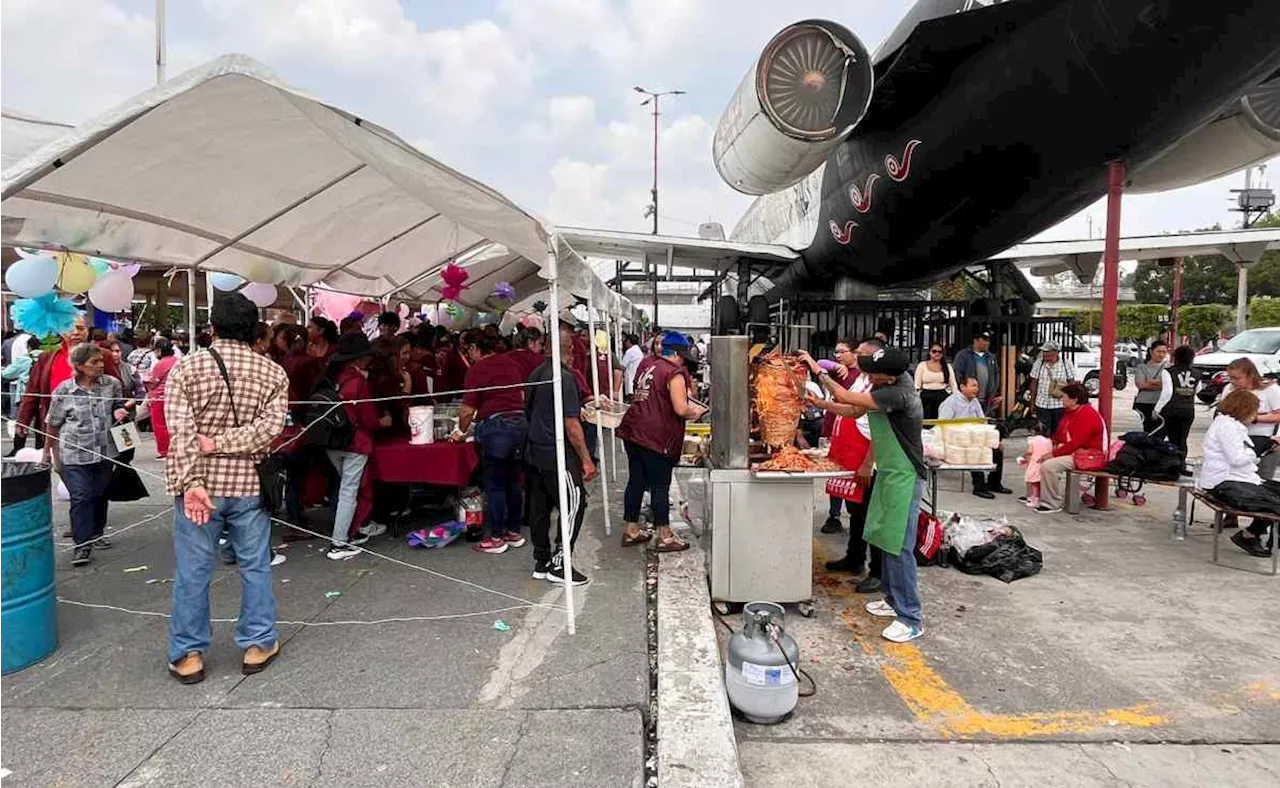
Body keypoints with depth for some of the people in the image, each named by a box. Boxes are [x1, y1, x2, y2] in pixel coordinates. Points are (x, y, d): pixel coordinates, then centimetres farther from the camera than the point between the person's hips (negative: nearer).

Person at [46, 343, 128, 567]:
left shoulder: (112, 384, -2)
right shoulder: (63, 390, -8)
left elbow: (119, 407, 16)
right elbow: (54, 424, 2)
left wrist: (119, 412, -7)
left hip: (105, 450, 3)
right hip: (75, 454, -3)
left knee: (100, 494, 16)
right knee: (80, 497, -6)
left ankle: (97, 533, 34)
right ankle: (82, 544, 0)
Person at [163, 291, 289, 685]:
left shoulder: (186, 367, -4)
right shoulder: (273, 372, -1)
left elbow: (181, 430, -15)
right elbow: (271, 425, -14)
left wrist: (192, 482, -19)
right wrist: (221, 443, -14)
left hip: (200, 486, 0)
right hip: (249, 484, 1)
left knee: (192, 572, 10)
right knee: (255, 567, 12)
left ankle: (188, 655, 21)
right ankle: (258, 645, 22)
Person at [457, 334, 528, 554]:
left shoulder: (477, 369, -6)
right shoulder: (511, 363, 11)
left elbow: (467, 411, -6)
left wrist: (461, 431, 11)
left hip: (495, 425, -6)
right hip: (520, 421, 6)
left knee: (495, 485, 4)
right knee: (513, 481, 16)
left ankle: (496, 538, 12)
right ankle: (514, 532, 25)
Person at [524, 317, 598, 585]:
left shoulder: (536, 374, 9)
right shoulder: (564, 377, -17)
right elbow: (571, 424, -19)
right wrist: (586, 460, -14)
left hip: (533, 452, 9)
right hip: (557, 455, -9)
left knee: (539, 507, 13)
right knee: (574, 505, -1)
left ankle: (542, 562, 22)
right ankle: (559, 565, 2)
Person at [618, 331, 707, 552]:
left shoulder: (646, 365, 12)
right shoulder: (675, 374, -12)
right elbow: (681, 409, -19)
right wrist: (695, 411, 2)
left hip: (633, 432, 8)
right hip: (656, 438, -8)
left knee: (635, 482, 15)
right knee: (660, 486, 2)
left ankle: (631, 531, 25)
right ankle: (665, 537, 13)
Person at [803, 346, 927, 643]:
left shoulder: (899, 393, -25)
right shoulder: (882, 389, 4)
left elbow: (847, 399, -23)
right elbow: (853, 411, 14)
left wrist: (818, 370, -15)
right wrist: (819, 403, 3)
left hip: (904, 479, -10)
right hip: (888, 474, 10)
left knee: (899, 547, -6)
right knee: (886, 540, 16)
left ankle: (911, 619, 3)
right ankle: (895, 600, 30)